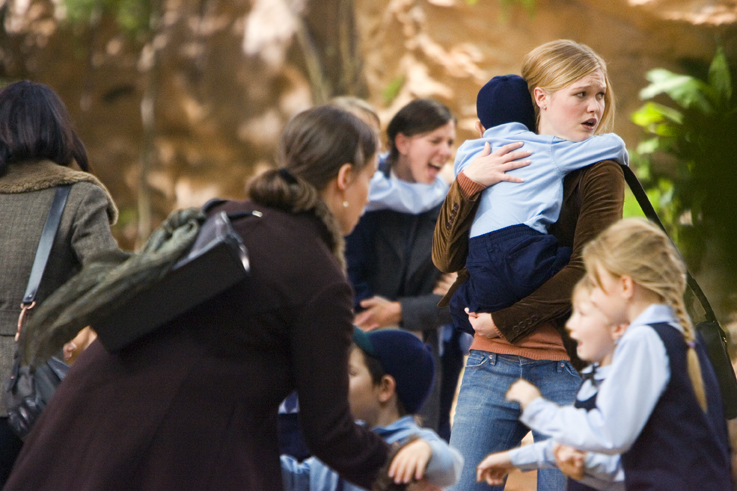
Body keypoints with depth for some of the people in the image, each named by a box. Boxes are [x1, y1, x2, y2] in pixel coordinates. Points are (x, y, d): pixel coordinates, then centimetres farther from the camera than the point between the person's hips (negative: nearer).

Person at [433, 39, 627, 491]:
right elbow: (447, 259, 3)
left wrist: (506, 319, -9)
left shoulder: (600, 173, 2)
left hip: (566, 369, -3)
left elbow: (584, 273, -10)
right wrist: (467, 184, -10)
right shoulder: (498, 167, 12)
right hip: (490, 365, 3)